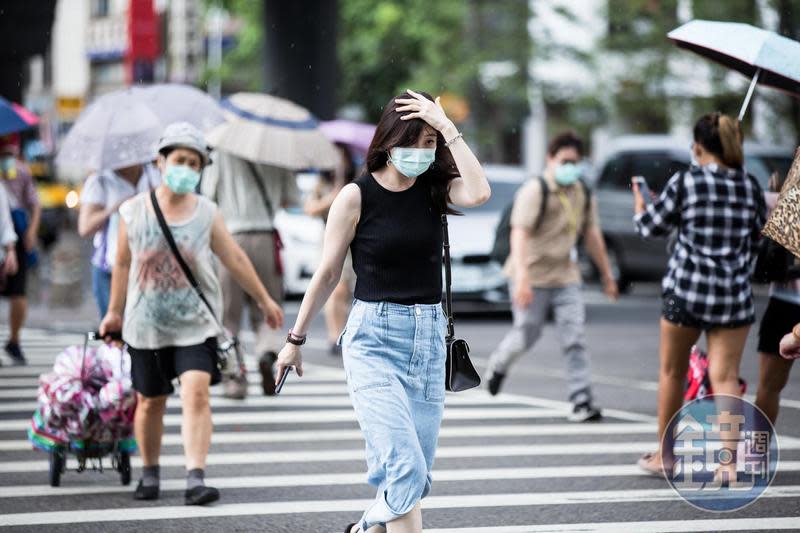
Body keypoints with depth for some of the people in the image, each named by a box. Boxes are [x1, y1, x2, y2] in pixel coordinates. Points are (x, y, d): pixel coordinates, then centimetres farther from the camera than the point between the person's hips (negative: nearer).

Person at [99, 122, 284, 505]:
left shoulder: (206, 214, 0)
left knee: (196, 394, -16)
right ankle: (150, 474, 29)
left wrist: (264, 301, 15)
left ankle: (195, 480, -19)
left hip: (196, 324, -1)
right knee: (150, 402, 10)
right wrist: (115, 311, 16)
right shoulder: (133, 212, 0)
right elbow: (122, 264, 11)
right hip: (147, 324, 1)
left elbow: (236, 260, 9)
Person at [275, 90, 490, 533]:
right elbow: (327, 274, 3)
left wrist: (447, 128, -14)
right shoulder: (356, 197, -5)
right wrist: (295, 339, 8)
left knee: (417, 475, 9)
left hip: (430, 336, 4)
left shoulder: (434, 188, 4)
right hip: (374, 338, -4)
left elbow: (478, 193, -19)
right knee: (404, 469, -17)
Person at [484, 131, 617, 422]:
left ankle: (581, 400, -7)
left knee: (575, 338, -6)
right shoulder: (534, 191, -14)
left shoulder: (583, 195, 7)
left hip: (566, 278, 5)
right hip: (532, 277, -5)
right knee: (526, 335, 6)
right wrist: (522, 277, -34)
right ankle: (498, 365, 38)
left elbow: (592, 236, 18)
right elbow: (519, 234, -23)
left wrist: (607, 275, 20)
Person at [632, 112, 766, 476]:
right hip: (734, 295, 2)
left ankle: (664, 456, 24)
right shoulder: (750, 186, 3)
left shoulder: (684, 183, -7)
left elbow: (650, 227, 4)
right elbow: (760, 234, 15)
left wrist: (639, 201, 23)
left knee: (672, 372, 14)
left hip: (686, 289, -2)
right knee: (725, 376, 1)